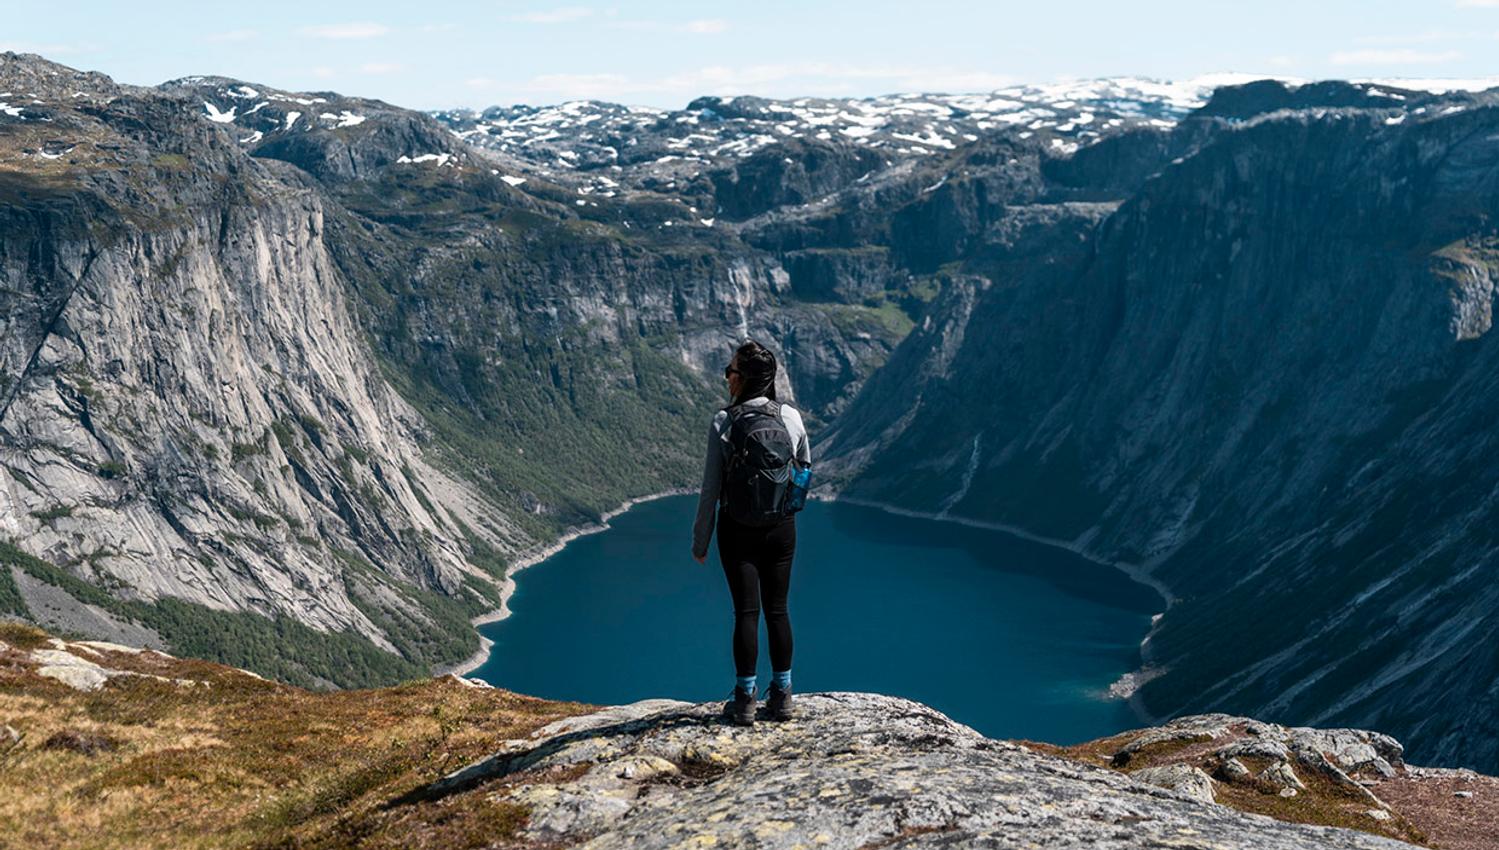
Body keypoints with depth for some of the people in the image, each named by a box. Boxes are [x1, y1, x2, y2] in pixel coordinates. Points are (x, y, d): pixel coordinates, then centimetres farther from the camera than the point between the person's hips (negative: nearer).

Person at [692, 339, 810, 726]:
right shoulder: (791, 417, -4)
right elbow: (805, 468, 10)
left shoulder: (723, 423, -13)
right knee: (777, 609, 11)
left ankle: (745, 700, 8)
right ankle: (781, 695, 17)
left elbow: (711, 488, -10)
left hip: (739, 529, -3)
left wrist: (700, 541, -1)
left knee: (746, 611, 3)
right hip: (782, 526, 3)